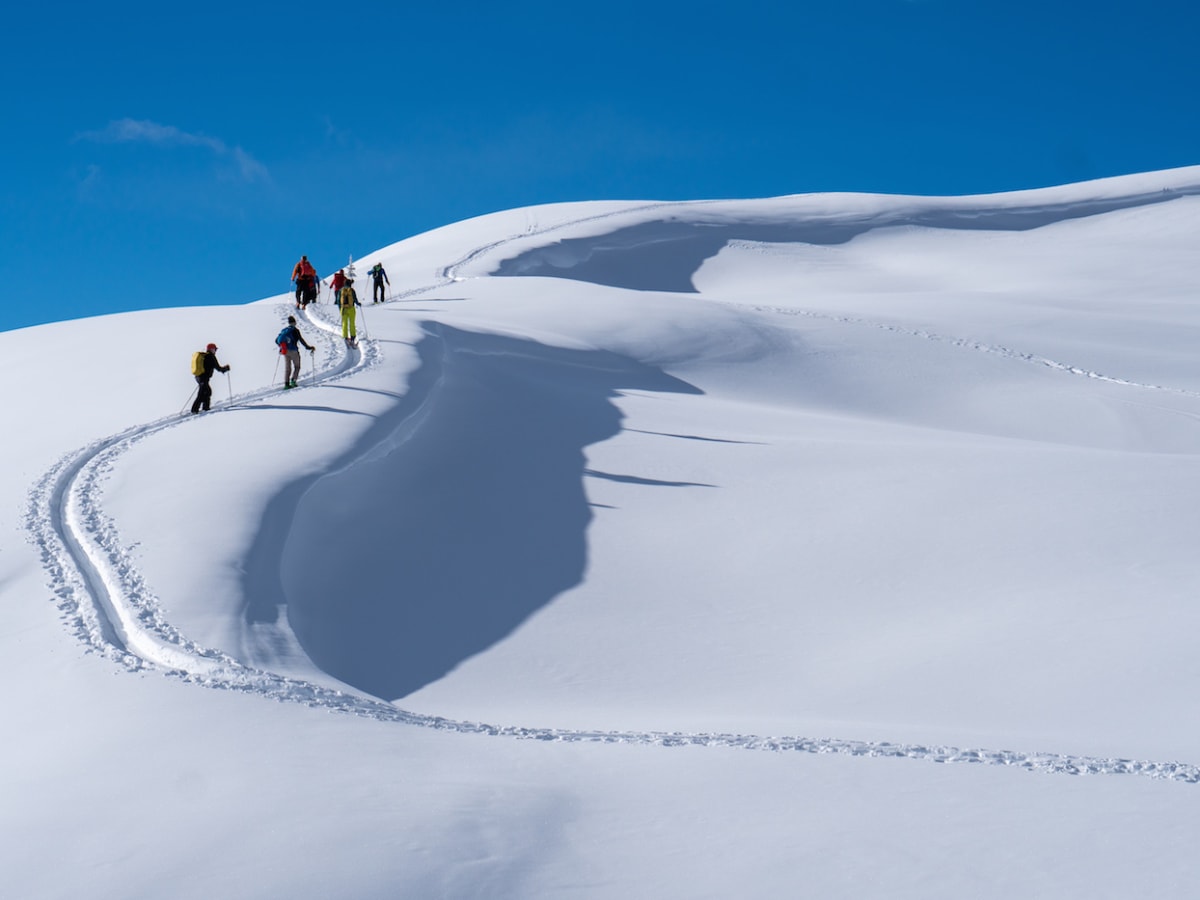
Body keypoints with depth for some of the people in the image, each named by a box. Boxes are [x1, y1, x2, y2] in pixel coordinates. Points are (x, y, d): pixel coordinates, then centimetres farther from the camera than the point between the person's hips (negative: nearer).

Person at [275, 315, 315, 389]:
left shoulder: (284, 330, 11)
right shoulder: (295, 330, -6)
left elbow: (277, 340, 15)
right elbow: (301, 340, -11)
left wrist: (281, 346, 34)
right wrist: (309, 347, -4)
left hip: (285, 351, 5)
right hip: (293, 351, -5)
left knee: (287, 368, 10)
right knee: (297, 367, 8)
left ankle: (286, 383, 0)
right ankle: (293, 380, -10)